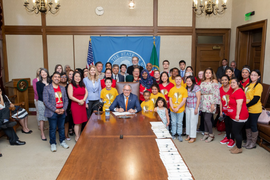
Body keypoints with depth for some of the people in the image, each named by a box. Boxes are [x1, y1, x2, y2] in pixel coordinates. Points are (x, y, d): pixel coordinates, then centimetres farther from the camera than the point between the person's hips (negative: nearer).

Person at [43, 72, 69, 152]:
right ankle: (53, 144, 19)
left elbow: (66, 100, 9)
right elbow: (46, 101, -11)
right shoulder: (47, 88, -4)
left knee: (62, 127, 13)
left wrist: (63, 109, -7)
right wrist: (55, 110, -15)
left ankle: (62, 141, 29)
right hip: (52, 113, -4)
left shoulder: (63, 88, 11)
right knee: (53, 129, 4)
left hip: (62, 112, 4)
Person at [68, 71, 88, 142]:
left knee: (81, 121, 9)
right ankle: (77, 137, 7)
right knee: (77, 122, -3)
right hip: (75, 105, -5)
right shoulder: (71, 85, -3)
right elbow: (70, 96, -11)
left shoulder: (82, 85, 15)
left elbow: (86, 93, 7)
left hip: (82, 105, 5)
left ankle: (79, 135, 21)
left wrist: (83, 100, -10)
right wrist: (79, 101, -17)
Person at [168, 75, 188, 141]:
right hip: (172, 109, 2)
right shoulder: (172, 89, 3)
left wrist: (178, 108, -13)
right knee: (173, 122, 10)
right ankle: (173, 134, 22)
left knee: (179, 123, 7)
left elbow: (184, 100, -7)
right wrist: (172, 108, -9)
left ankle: (179, 135, 19)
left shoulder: (184, 89, -3)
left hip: (180, 109, -2)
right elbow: (170, 99, 3)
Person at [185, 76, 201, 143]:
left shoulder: (196, 87, -10)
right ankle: (189, 135, 20)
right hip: (187, 107, 6)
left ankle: (193, 137, 9)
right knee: (188, 121, 9)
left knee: (193, 121, -2)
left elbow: (198, 98, -12)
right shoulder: (187, 88, 10)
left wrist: (196, 108, -14)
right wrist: (185, 107, 11)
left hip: (194, 107, -6)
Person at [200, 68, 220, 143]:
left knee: (207, 119, -8)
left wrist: (213, 104, -15)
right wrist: (200, 102, 10)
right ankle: (206, 133, 20)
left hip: (210, 102, -5)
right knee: (205, 119, 8)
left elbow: (216, 93, -10)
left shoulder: (214, 81, -4)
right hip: (203, 102, 5)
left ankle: (211, 135, 9)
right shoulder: (202, 82, 14)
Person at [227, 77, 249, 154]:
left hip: (239, 117, -10)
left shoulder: (239, 92, -18)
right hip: (234, 117, 10)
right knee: (236, 131, 17)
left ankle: (239, 148, 11)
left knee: (236, 132, -2)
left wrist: (237, 115, -28)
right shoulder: (234, 91, 15)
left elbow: (239, 104, -25)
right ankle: (237, 146, 29)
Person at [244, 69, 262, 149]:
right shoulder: (249, 84, 11)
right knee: (247, 125, 14)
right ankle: (248, 141, 29)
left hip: (254, 110, -7)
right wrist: (244, 105, 1)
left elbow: (256, 99, -19)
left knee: (253, 125, 4)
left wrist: (246, 105, -15)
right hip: (247, 109, 7)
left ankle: (253, 143, 19)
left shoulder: (258, 86, -14)